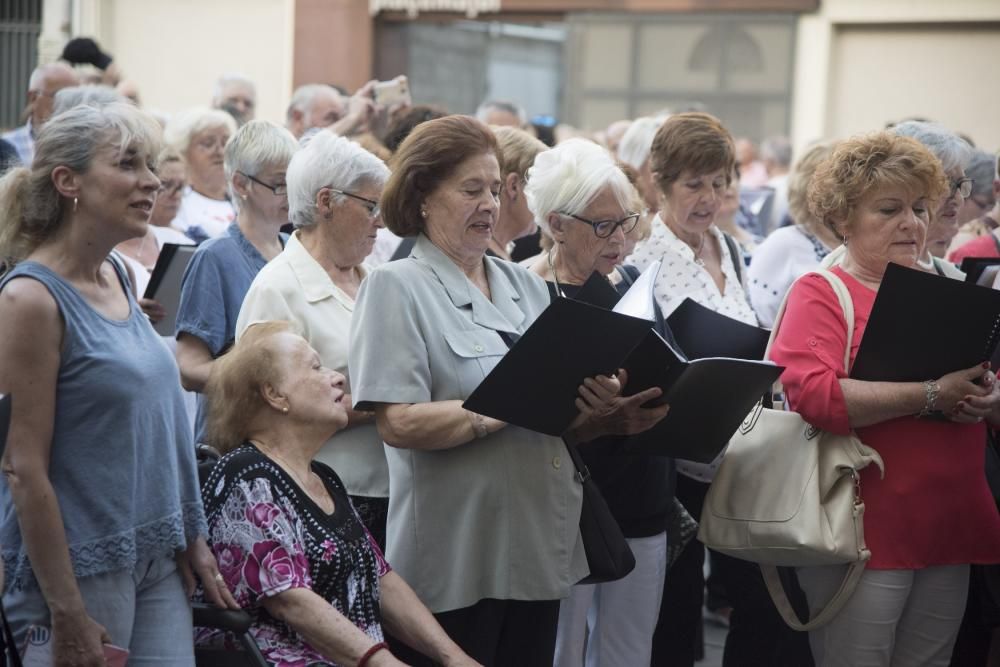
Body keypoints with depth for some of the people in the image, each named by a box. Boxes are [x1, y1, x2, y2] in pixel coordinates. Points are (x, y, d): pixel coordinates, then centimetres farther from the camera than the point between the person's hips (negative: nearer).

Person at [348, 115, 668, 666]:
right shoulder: (397, 287, -6)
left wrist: (609, 418, -6)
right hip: (456, 560, -6)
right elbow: (399, 424, -18)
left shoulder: (526, 285, 14)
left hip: (540, 548, 6)